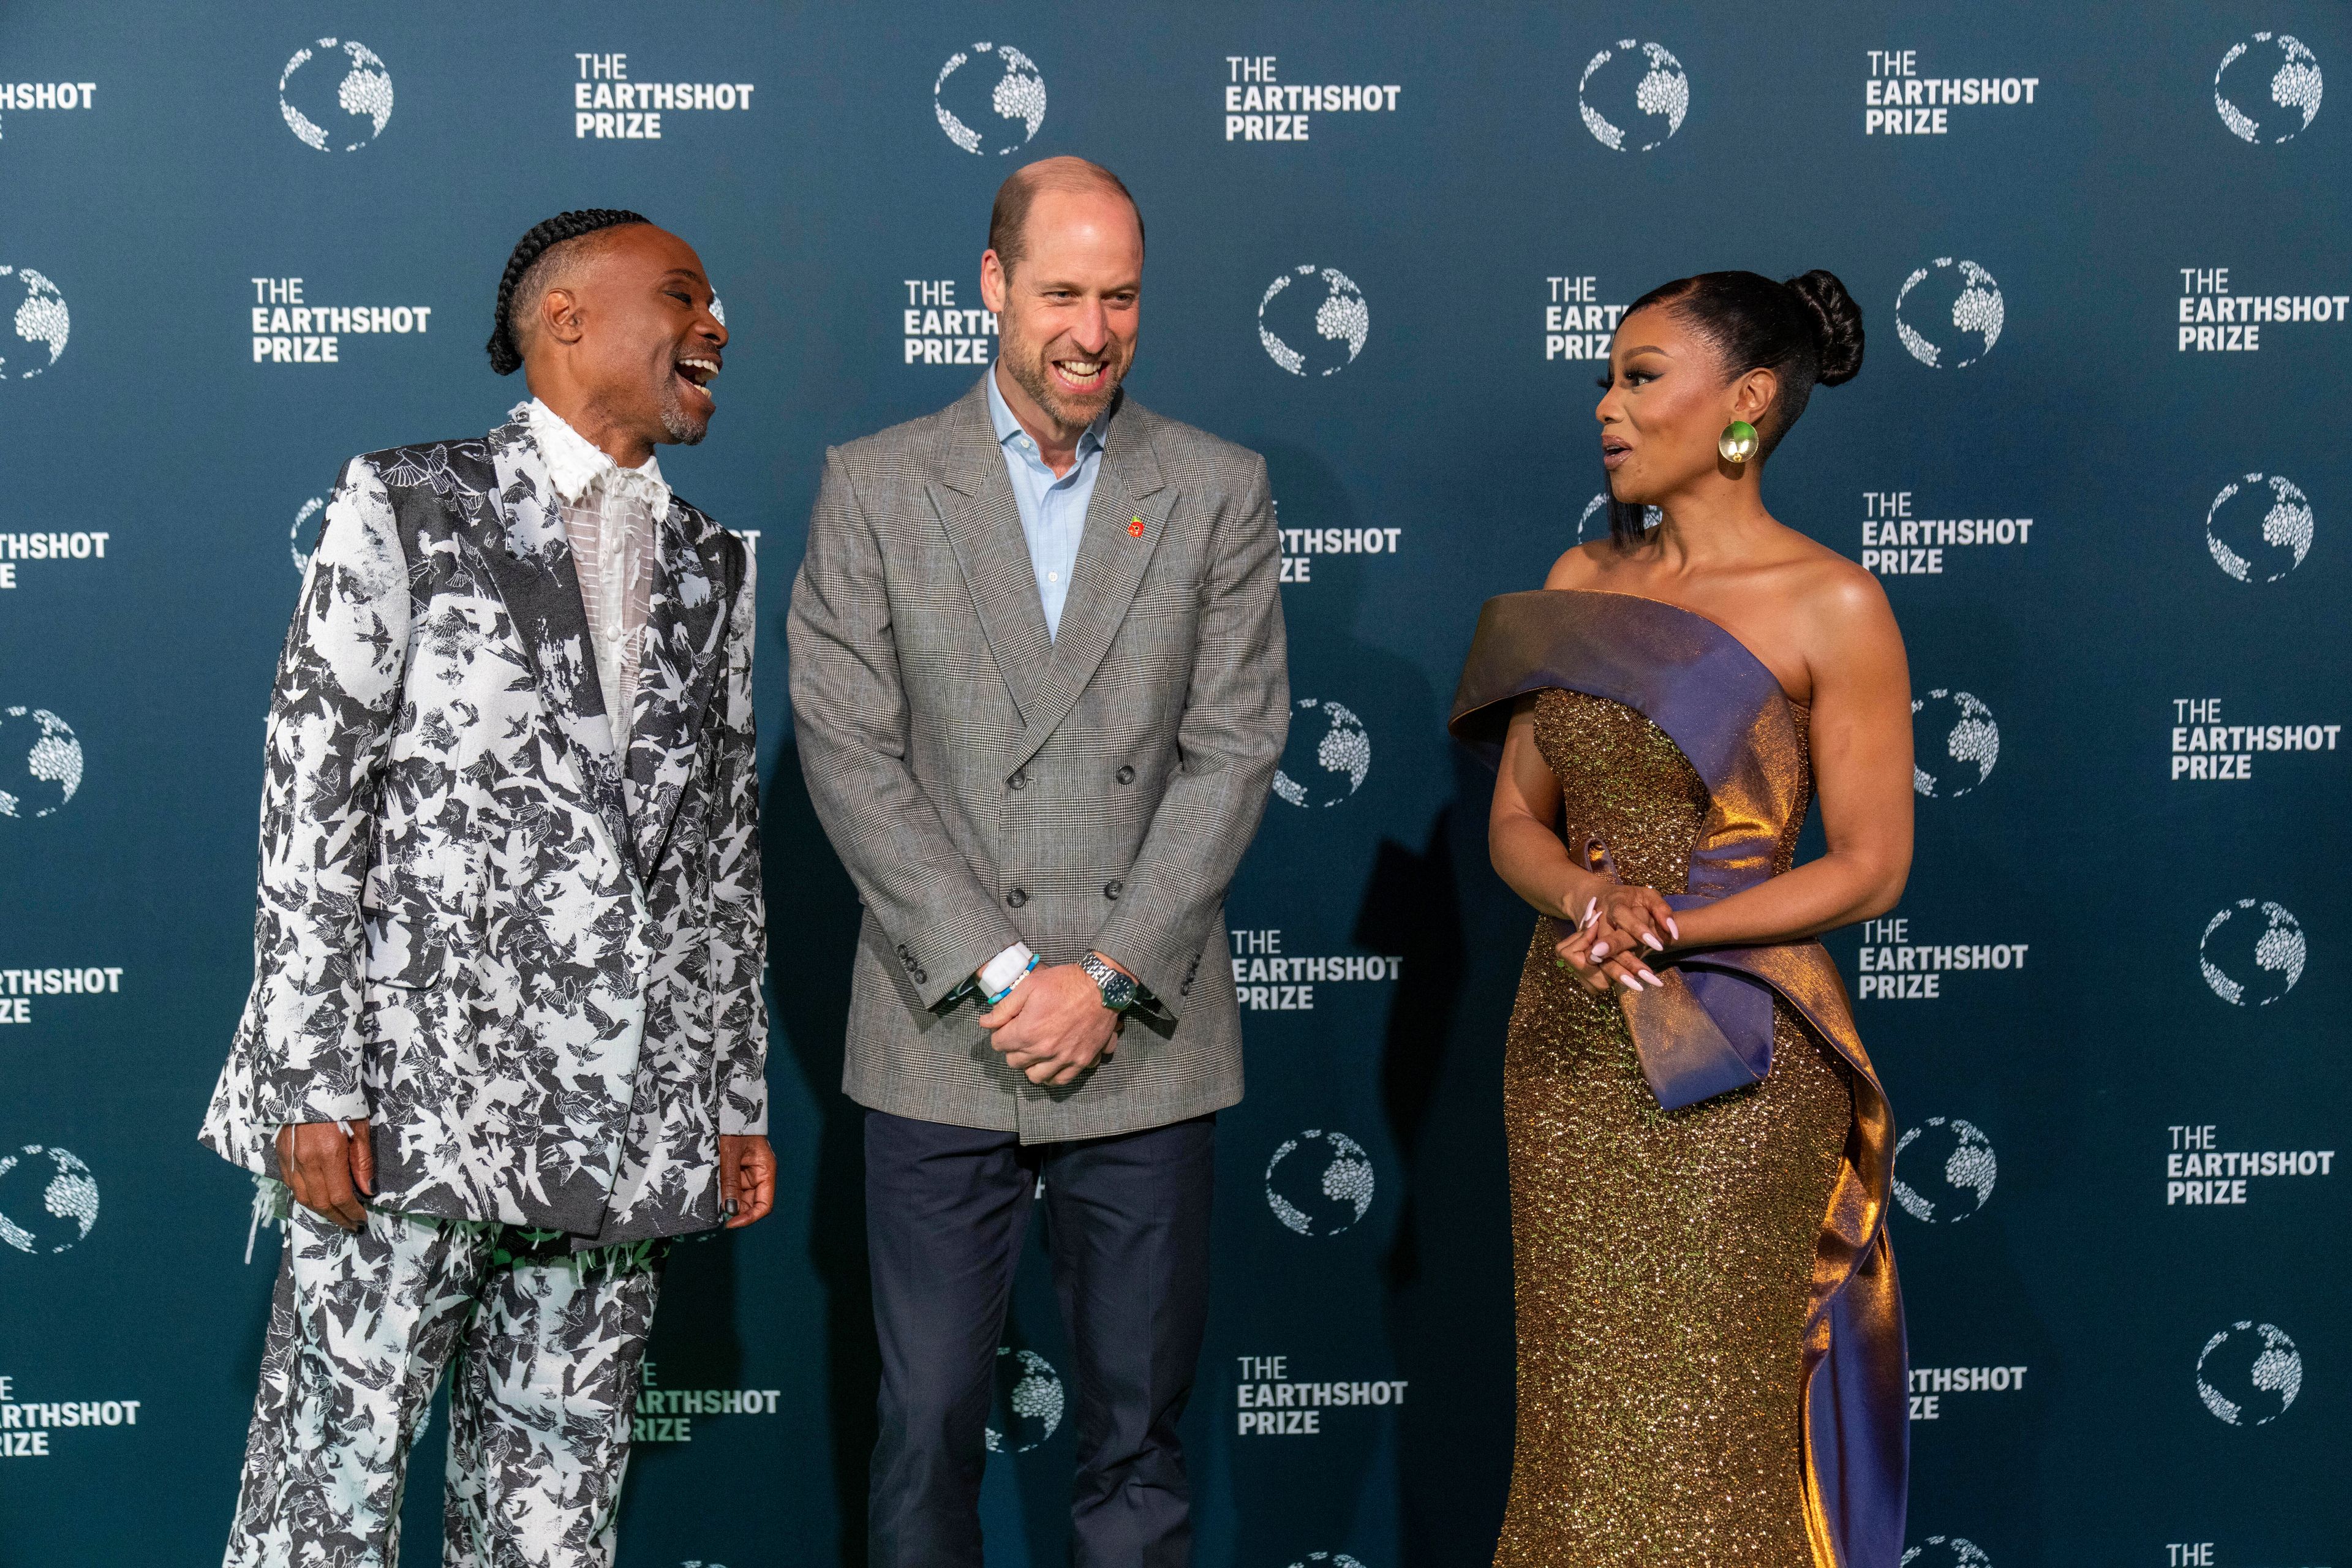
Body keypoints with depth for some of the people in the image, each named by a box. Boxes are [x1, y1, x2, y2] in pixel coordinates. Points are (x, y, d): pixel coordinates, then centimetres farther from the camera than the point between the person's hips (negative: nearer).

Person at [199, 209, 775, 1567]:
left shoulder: (710, 569, 15)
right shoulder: (408, 511, 1)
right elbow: (310, 804, -4)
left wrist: (740, 1101, 13)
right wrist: (312, 1086, -11)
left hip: (620, 1137, 4)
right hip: (408, 1110, -4)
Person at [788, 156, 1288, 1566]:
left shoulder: (1218, 490, 6)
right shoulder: (875, 488, 3)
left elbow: (1234, 747, 0)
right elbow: (849, 754, -3)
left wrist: (1108, 978, -9)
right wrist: (999, 973, -10)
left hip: (1148, 1040, 1)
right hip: (941, 1040, -1)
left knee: (1140, 1425, 8)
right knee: (929, 1422, 4)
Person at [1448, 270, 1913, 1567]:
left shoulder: (1832, 606, -8)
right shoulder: (1580, 583, 8)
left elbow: (1869, 866, -8)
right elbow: (1517, 819, 9)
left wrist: (1666, 929, -17)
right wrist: (1588, 899, -12)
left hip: (1733, 1061, -5)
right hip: (1568, 1041, 5)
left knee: (1708, 1433, 1)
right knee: (1579, 1420, 11)